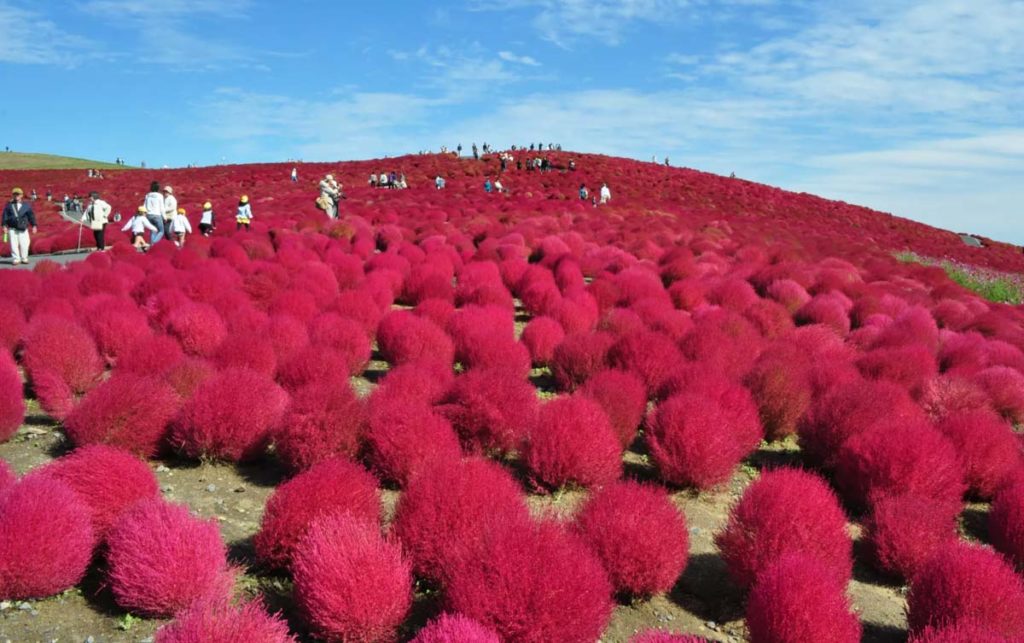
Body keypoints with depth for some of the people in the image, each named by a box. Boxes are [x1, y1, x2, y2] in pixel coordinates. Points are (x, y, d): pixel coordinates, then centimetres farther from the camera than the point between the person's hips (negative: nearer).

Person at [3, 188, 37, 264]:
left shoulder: (27, 205, 8)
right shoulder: (9, 205, 8)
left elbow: (31, 215, 8)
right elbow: (5, 216, 5)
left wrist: (34, 226, 2)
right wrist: (4, 226, -3)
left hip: (23, 229, 0)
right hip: (12, 228, 0)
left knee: (24, 244, -6)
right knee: (14, 244, -4)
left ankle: (24, 258, 8)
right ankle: (16, 259, 2)